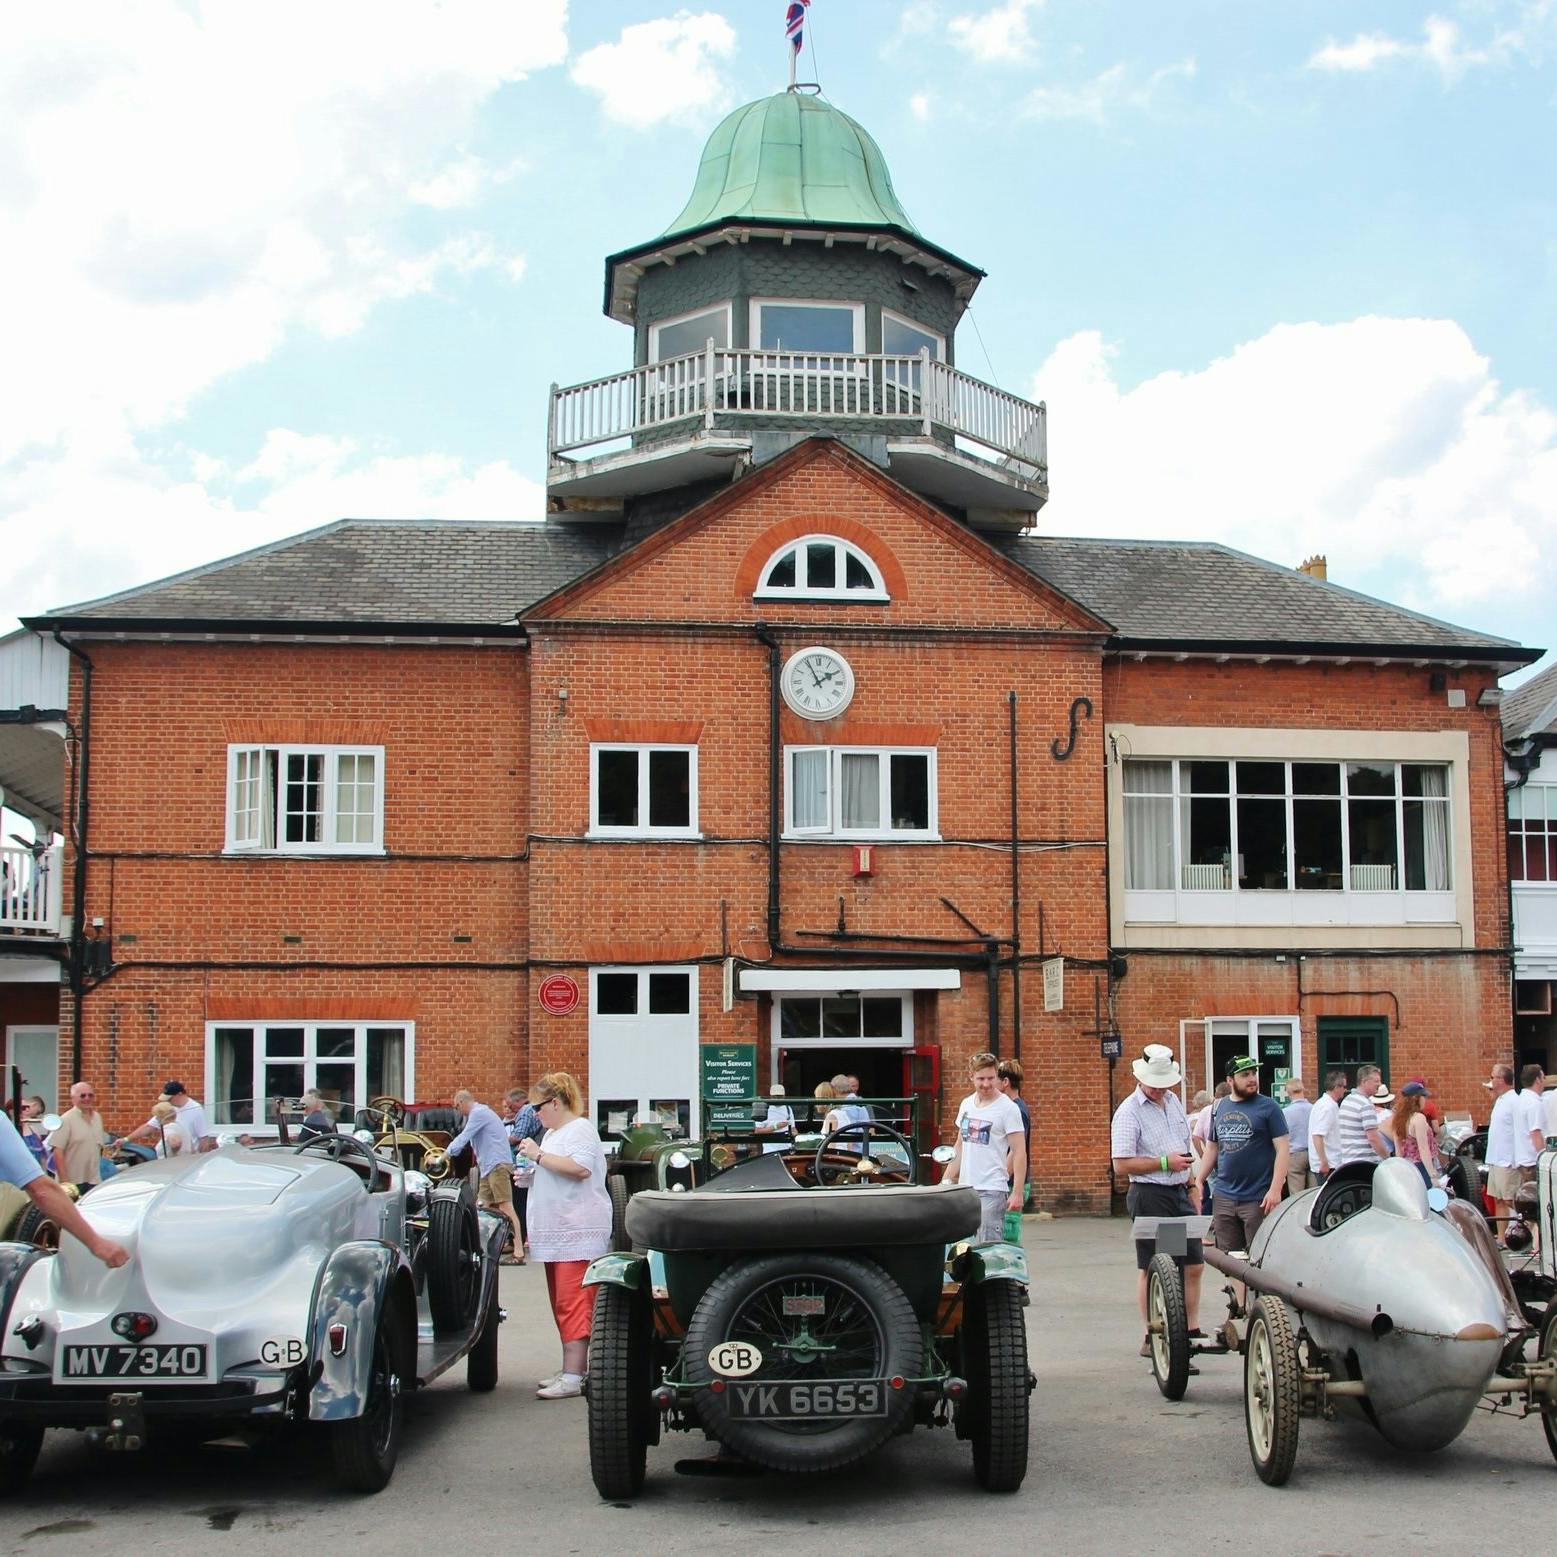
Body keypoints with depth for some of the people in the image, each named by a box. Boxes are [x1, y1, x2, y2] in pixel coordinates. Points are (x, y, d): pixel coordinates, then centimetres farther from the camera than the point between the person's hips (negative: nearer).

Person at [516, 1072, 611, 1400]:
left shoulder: (580, 1130, -8)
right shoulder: (552, 1133, 21)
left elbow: (579, 1168, -24)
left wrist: (539, 1155, -19)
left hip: (578, 1234, -10)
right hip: (556, 1235, 10)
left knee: (573, 1304, -13)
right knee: (562, 1305, 11)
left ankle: (572, 1378, -17)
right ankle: (574, 1368, 16)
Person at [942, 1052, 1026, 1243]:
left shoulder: (1007, 1108, -7)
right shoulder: (966, 1104, 13)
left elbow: (1019, 1152, -10)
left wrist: (1017, 1192, -16)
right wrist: (946, 1180, 17)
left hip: (992, 1190, -7)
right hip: (965, 1188, 7)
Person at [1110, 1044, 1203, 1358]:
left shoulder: (1173, 1101, 12)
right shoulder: (1129, 1113, -12)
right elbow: (1121, 1165, -18)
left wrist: (1191, 1185, 19)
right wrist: (1165, 1163, -18)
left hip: (1179, 1194, 7)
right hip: (1149, 1196, -7)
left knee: (1194, 1264, 10)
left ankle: (1192, 1331, 21)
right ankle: (1152, 1338, 7)